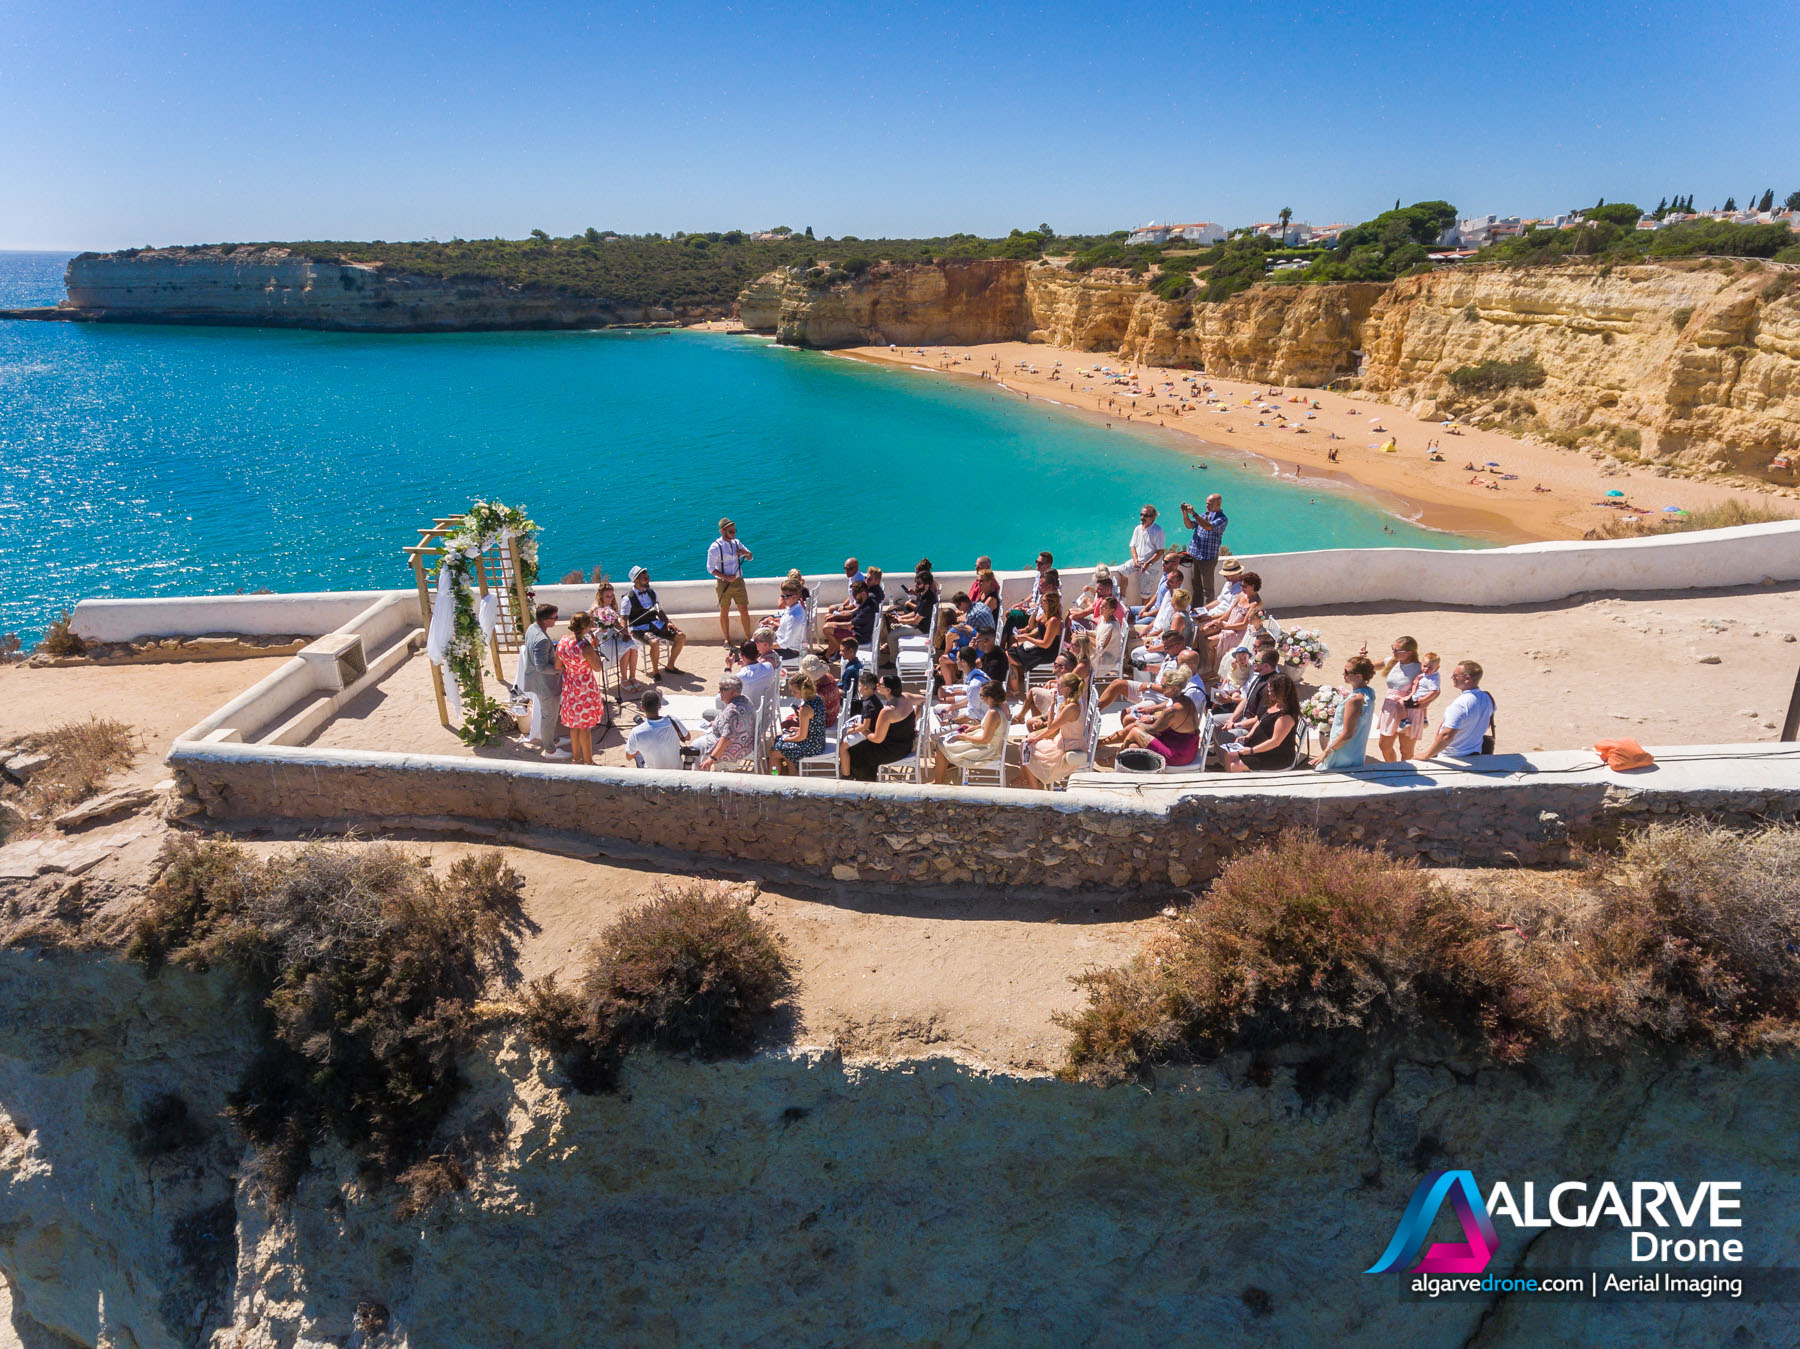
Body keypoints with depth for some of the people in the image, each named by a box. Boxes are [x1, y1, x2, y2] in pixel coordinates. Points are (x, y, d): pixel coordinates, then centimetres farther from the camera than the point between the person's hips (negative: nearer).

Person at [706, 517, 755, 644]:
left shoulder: (736, 543, 6)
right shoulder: (715, 547, -11)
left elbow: (751, 557, 15)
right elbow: (710, 568, -11)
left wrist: (746, 553, -10)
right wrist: (726, 577, -20)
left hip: (738, 581, 4)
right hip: (724, 584, -4)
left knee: (744, 610, 6)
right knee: (724, 612, 6)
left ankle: (748, 637, 16)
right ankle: (727, 639, 19)